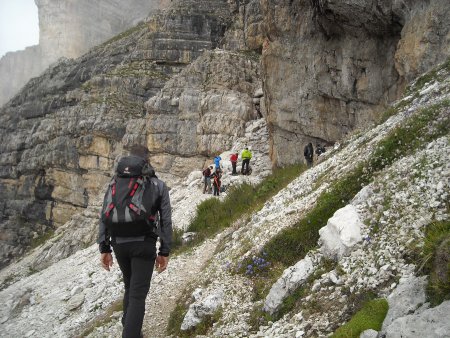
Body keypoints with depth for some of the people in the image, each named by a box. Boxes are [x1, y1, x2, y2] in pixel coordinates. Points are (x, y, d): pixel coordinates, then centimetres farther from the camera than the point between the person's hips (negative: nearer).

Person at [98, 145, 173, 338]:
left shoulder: (115, 182, 15)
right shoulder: (158, 185, 9)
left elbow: (104, 216, 9)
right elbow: (166, 220, 3)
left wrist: (104, 248, 11)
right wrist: (164, 252, 6)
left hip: (118, 243, 4)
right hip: (144, 244, -3)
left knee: (129, 288, 24)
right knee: (138, 295, -1)